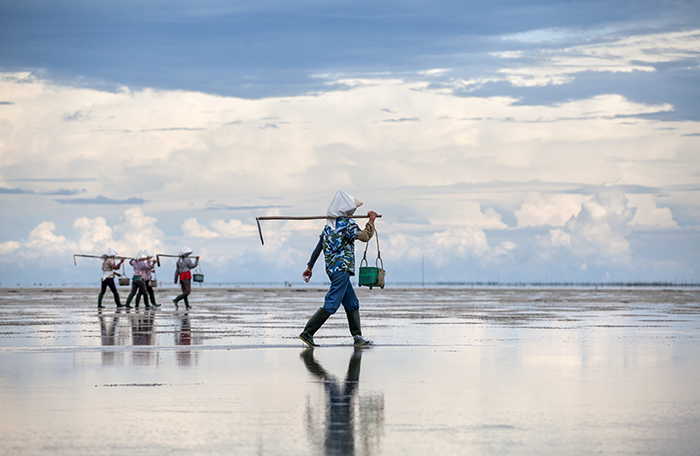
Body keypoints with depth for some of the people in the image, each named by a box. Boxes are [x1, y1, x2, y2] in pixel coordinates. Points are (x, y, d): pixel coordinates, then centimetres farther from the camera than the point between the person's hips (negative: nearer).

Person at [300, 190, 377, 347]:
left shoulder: (329, 225, 15)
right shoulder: (348, 223, -8)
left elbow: (318, 247, 16)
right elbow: (365, 236, -12)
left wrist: (310, 266, 19)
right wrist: (371, 220, 1)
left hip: (332, 268, 9)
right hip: (342, 267, -9)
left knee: (352, 303, 13)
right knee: (331, 304, -12)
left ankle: (357, 337, 10)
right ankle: (307, 333, -16)